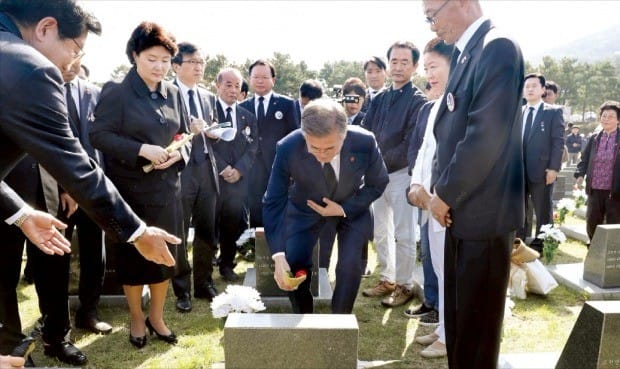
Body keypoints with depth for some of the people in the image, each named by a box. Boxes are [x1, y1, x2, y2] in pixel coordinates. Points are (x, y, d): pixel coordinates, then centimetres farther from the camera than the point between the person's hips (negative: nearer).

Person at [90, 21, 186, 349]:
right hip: (131, 190, -4)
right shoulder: (116, 92, -9)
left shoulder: (171, 93, 5)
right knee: (132, 256, 9)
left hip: (167, 188, 5)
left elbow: (183, 134, 13)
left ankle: (156, 317, 31)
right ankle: (136, 319, 30)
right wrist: (142, 150, -23)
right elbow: (98, 135, -13)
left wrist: (178, 154, -9)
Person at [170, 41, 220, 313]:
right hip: (179, 171, -6)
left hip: (206, 169, 6)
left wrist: (213, 132, -1)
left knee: (207, 231, 11)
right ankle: (182, 290, 18)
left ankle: (204, 283, 27)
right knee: (178, 235, 4)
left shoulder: (208, 97, 16)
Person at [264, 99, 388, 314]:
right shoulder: (288, 148, -32)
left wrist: (344, 209, -23)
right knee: (293, 264, -10)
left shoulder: (365, 142, -30)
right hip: (306, 208, 0)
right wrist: (278, 256, -34)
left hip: (352, 208, 0)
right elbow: (273, 202, -26)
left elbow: (378, 184, -11)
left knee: (350, 264, -15)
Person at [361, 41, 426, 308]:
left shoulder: (418, 100, -7)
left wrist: (383, 163, -17)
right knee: (380, 232, 13)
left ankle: (405, 285, 15)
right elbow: (365, 133, 7)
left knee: (403, 234, 2)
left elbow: (410, 144, -14)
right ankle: (387, 279, 27)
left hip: (402, 173, -6)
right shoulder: (379, 99, 11)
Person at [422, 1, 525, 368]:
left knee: (477, 321, 6)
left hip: (483, 212, -9)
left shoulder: (498, 47, -14)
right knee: (459, 315, 19)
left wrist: (445, 193, -12)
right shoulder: (468, 53, 14)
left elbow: (486, 136, -22)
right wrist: (440, 189, 6)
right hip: (462, 209, 9)